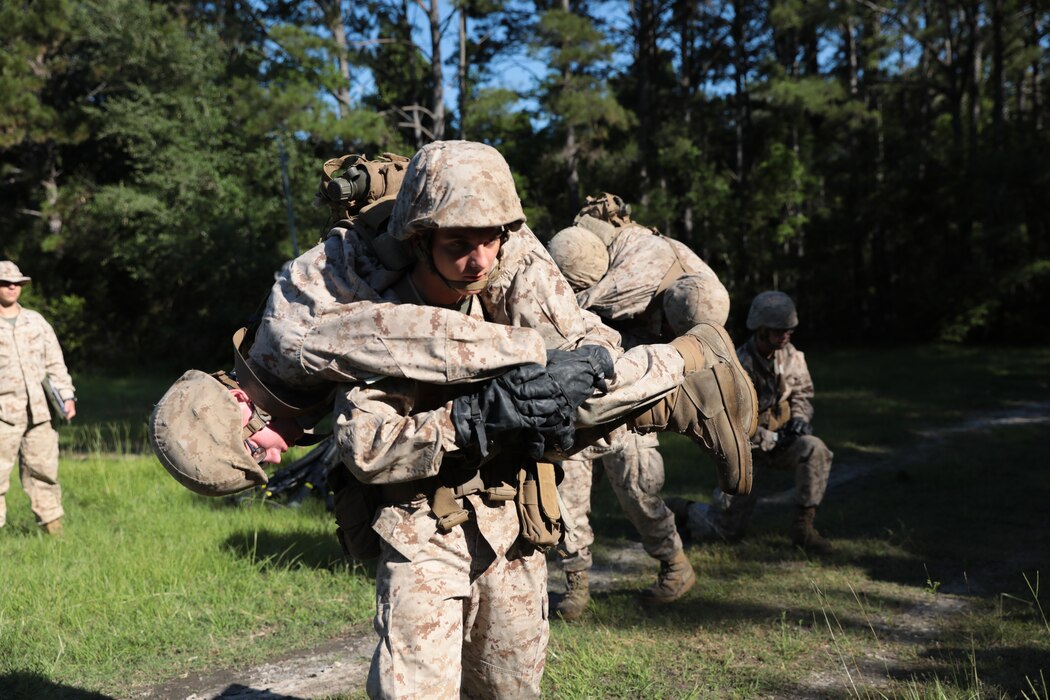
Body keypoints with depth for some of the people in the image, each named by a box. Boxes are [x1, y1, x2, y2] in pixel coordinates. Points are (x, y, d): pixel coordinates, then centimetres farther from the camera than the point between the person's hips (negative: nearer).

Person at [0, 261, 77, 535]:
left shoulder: (36, 321, 14)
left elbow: (55, 362, 16)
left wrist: (67, 395, 6)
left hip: (39, 410, 3)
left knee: (44, 469, 7)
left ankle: (53, 527, 15)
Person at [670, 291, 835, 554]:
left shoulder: (790, 355, -6)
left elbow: (802, 391, 11)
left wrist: (800, 417, -11)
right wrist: (770, 439, -24)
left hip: (780, 439, 5)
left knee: (815, 450, -28)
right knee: (729, 530, 0)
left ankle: (803, 527, -16)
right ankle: (684, 511, 32)